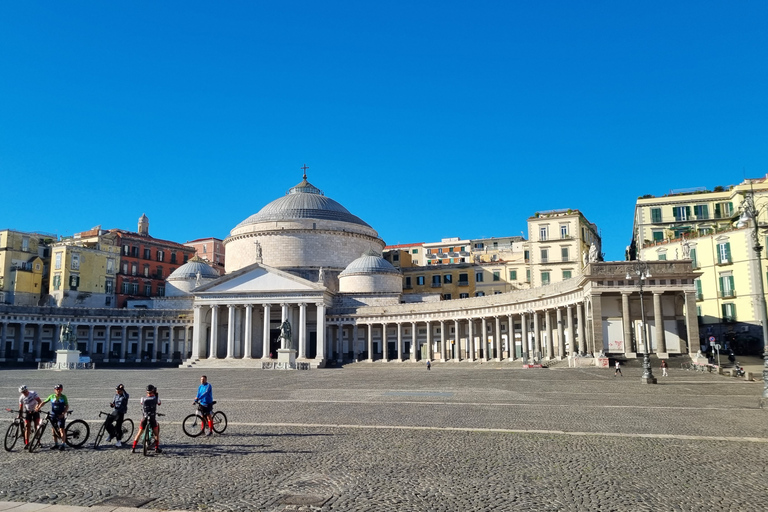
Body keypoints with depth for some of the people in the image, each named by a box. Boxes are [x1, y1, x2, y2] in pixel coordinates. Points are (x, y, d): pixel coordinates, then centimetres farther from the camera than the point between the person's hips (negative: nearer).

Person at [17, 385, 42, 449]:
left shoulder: (33, 393, -14)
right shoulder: (21, 397, -8)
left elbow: (39, 401, -16)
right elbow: (20, 407, -1)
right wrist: (19, 415, -9)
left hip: (35, 411, -2)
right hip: (27, 412, 2)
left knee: (37, 427, -4)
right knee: (27, 427, -6)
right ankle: (26, 443, -2)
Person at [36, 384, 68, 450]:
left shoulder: (63, 397, -3)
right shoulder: (51, 396, 2)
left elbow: (67, 406, -2)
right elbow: (44, 402, 6)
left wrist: (63, 413, -14)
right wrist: (38, 407, -10)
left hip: (60, 415, -3)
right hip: (53, 415, 3)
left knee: (61, 429, -11)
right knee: (53, 430, 8)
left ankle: (63, 444, -7)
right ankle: (56, 444, 19)